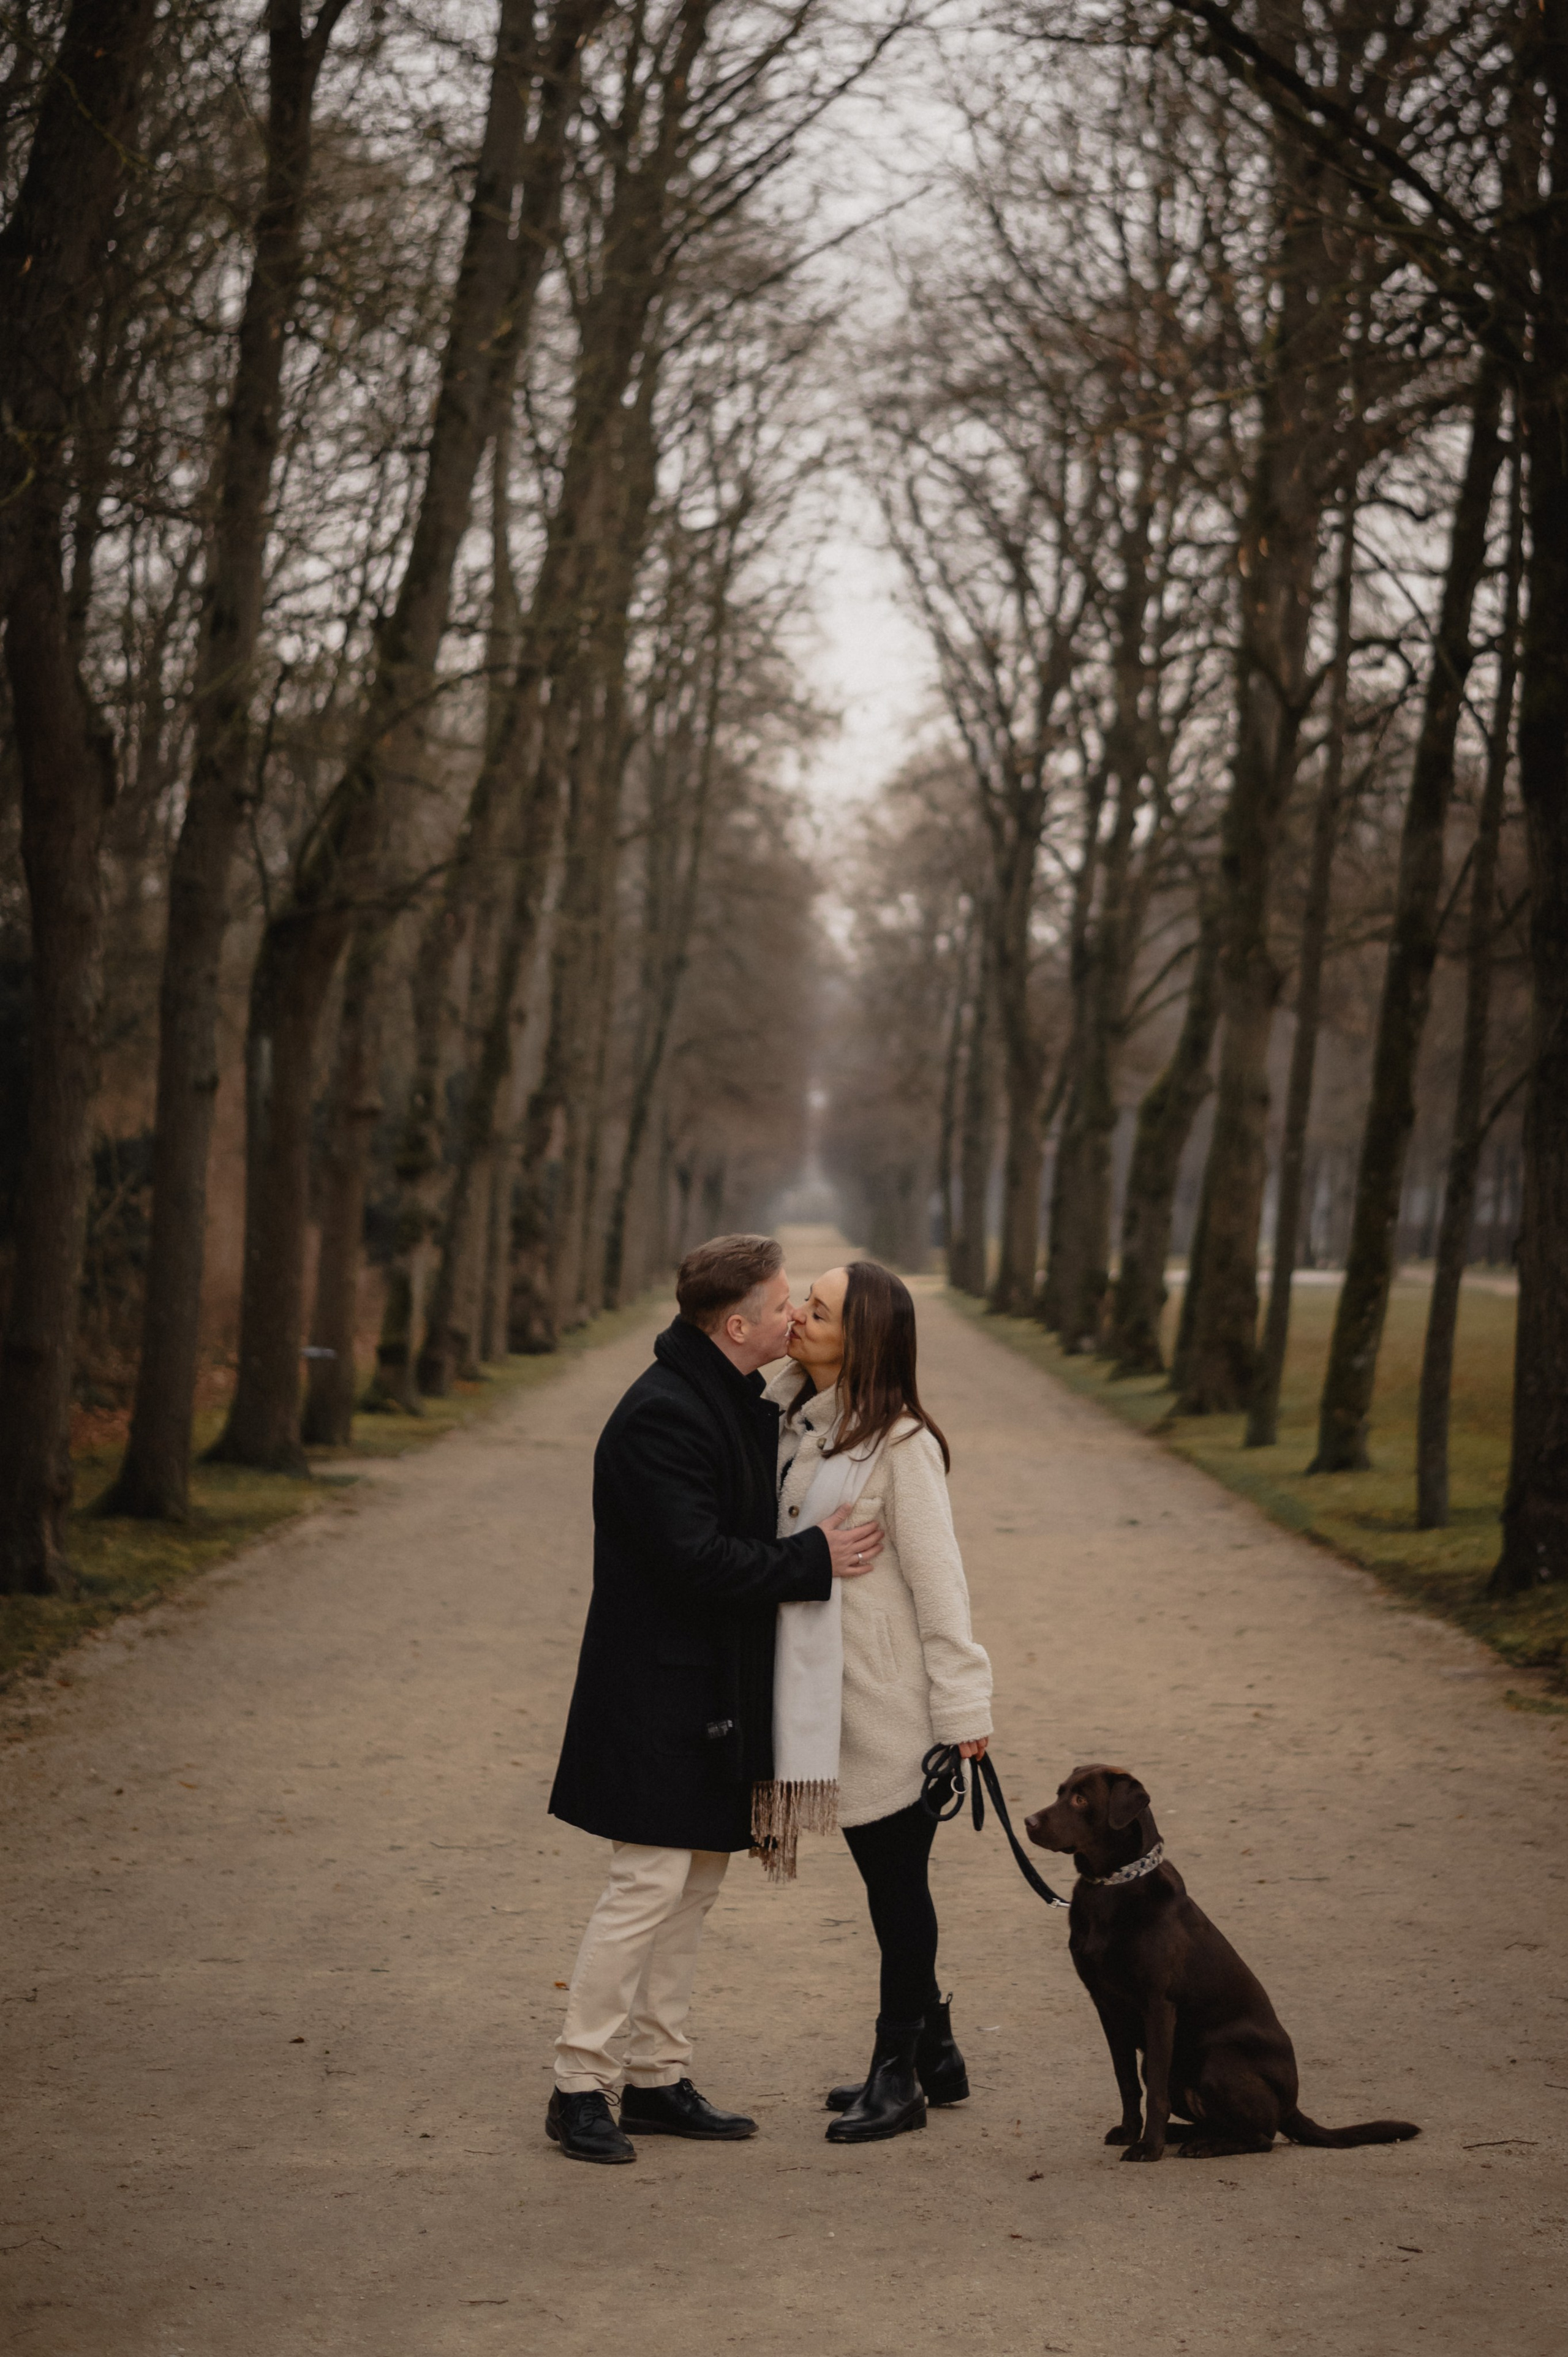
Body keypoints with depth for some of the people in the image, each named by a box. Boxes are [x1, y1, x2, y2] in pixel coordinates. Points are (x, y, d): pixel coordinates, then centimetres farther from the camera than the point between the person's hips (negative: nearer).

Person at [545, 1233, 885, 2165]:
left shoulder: (737, 1404, 12)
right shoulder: (660, 1416, -19)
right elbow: (696, 1560, -24)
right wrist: (814, 1560, -16)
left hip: (716, 1692, 10)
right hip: (659, 1693, -10)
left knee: (696, 1883, 13)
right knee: (649, 1883, -8)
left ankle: (657, 2078, 20)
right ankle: (580, 2086, 0)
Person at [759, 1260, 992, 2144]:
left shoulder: (901, 1444, -16)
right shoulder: (791, 1419, 7)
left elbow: (938, 1581, -14)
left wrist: (963, 1708, -14)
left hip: (889, 1700, -8)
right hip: (828, 1693, 8)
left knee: (897, 1880, 3)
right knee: (887, 1881, 17)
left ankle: (900, 2072, 13)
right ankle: (934, 2053, 30)